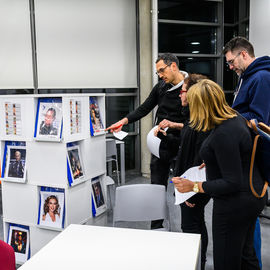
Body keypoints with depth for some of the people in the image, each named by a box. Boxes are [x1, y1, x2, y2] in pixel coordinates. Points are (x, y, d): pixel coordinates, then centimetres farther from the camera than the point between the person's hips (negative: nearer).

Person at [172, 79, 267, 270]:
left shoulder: (223, 134, -28)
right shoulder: (236, 117, 2)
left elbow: (232, 183, -26)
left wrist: (195, 186, -23)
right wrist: (213, 163, 24)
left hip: (235, 204, -10)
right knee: (246, 253, 25)